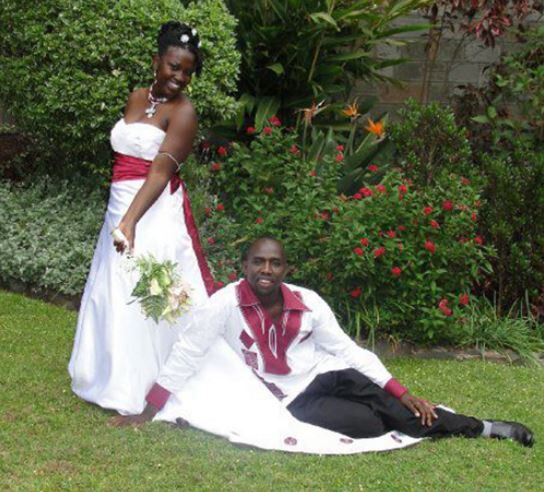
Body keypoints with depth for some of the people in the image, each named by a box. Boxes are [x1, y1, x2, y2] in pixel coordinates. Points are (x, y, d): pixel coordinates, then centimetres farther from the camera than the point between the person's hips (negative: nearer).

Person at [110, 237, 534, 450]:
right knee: (368, 423, -22)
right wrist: (149, 411, -16)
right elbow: (187, 354, -14)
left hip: (327, 375, 3)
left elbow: (347, 349, -2)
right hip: (292, 401, -3)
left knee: (392, 407, -18)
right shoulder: (225, 304, -17)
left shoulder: (308, 302, -8)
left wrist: (401, 392, -7)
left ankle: (482, 428, 4)